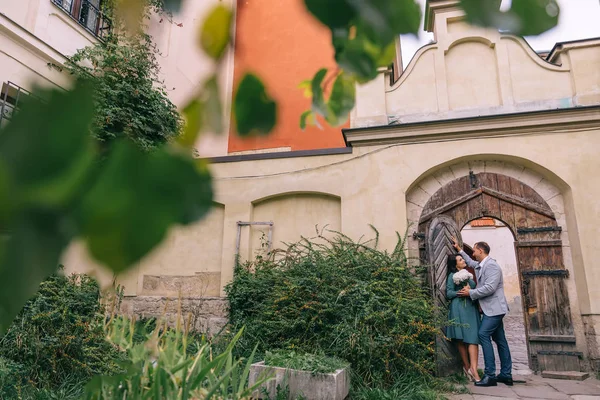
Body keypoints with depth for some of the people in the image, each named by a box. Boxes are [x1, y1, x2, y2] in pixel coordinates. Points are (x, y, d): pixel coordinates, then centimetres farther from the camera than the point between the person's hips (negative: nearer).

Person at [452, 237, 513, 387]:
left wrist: (470, 293, -17)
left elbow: (489, 288, -26)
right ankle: (506, 375, 15)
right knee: (499, 339, 10)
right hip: (491, 308, 10)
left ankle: (490, 375, -14)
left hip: (494, 308, -10)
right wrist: (459, 249, 33)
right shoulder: (480, 265, 12)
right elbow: (470, 262, 36)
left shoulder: (491, 265, -17)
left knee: (483, 335, -15)